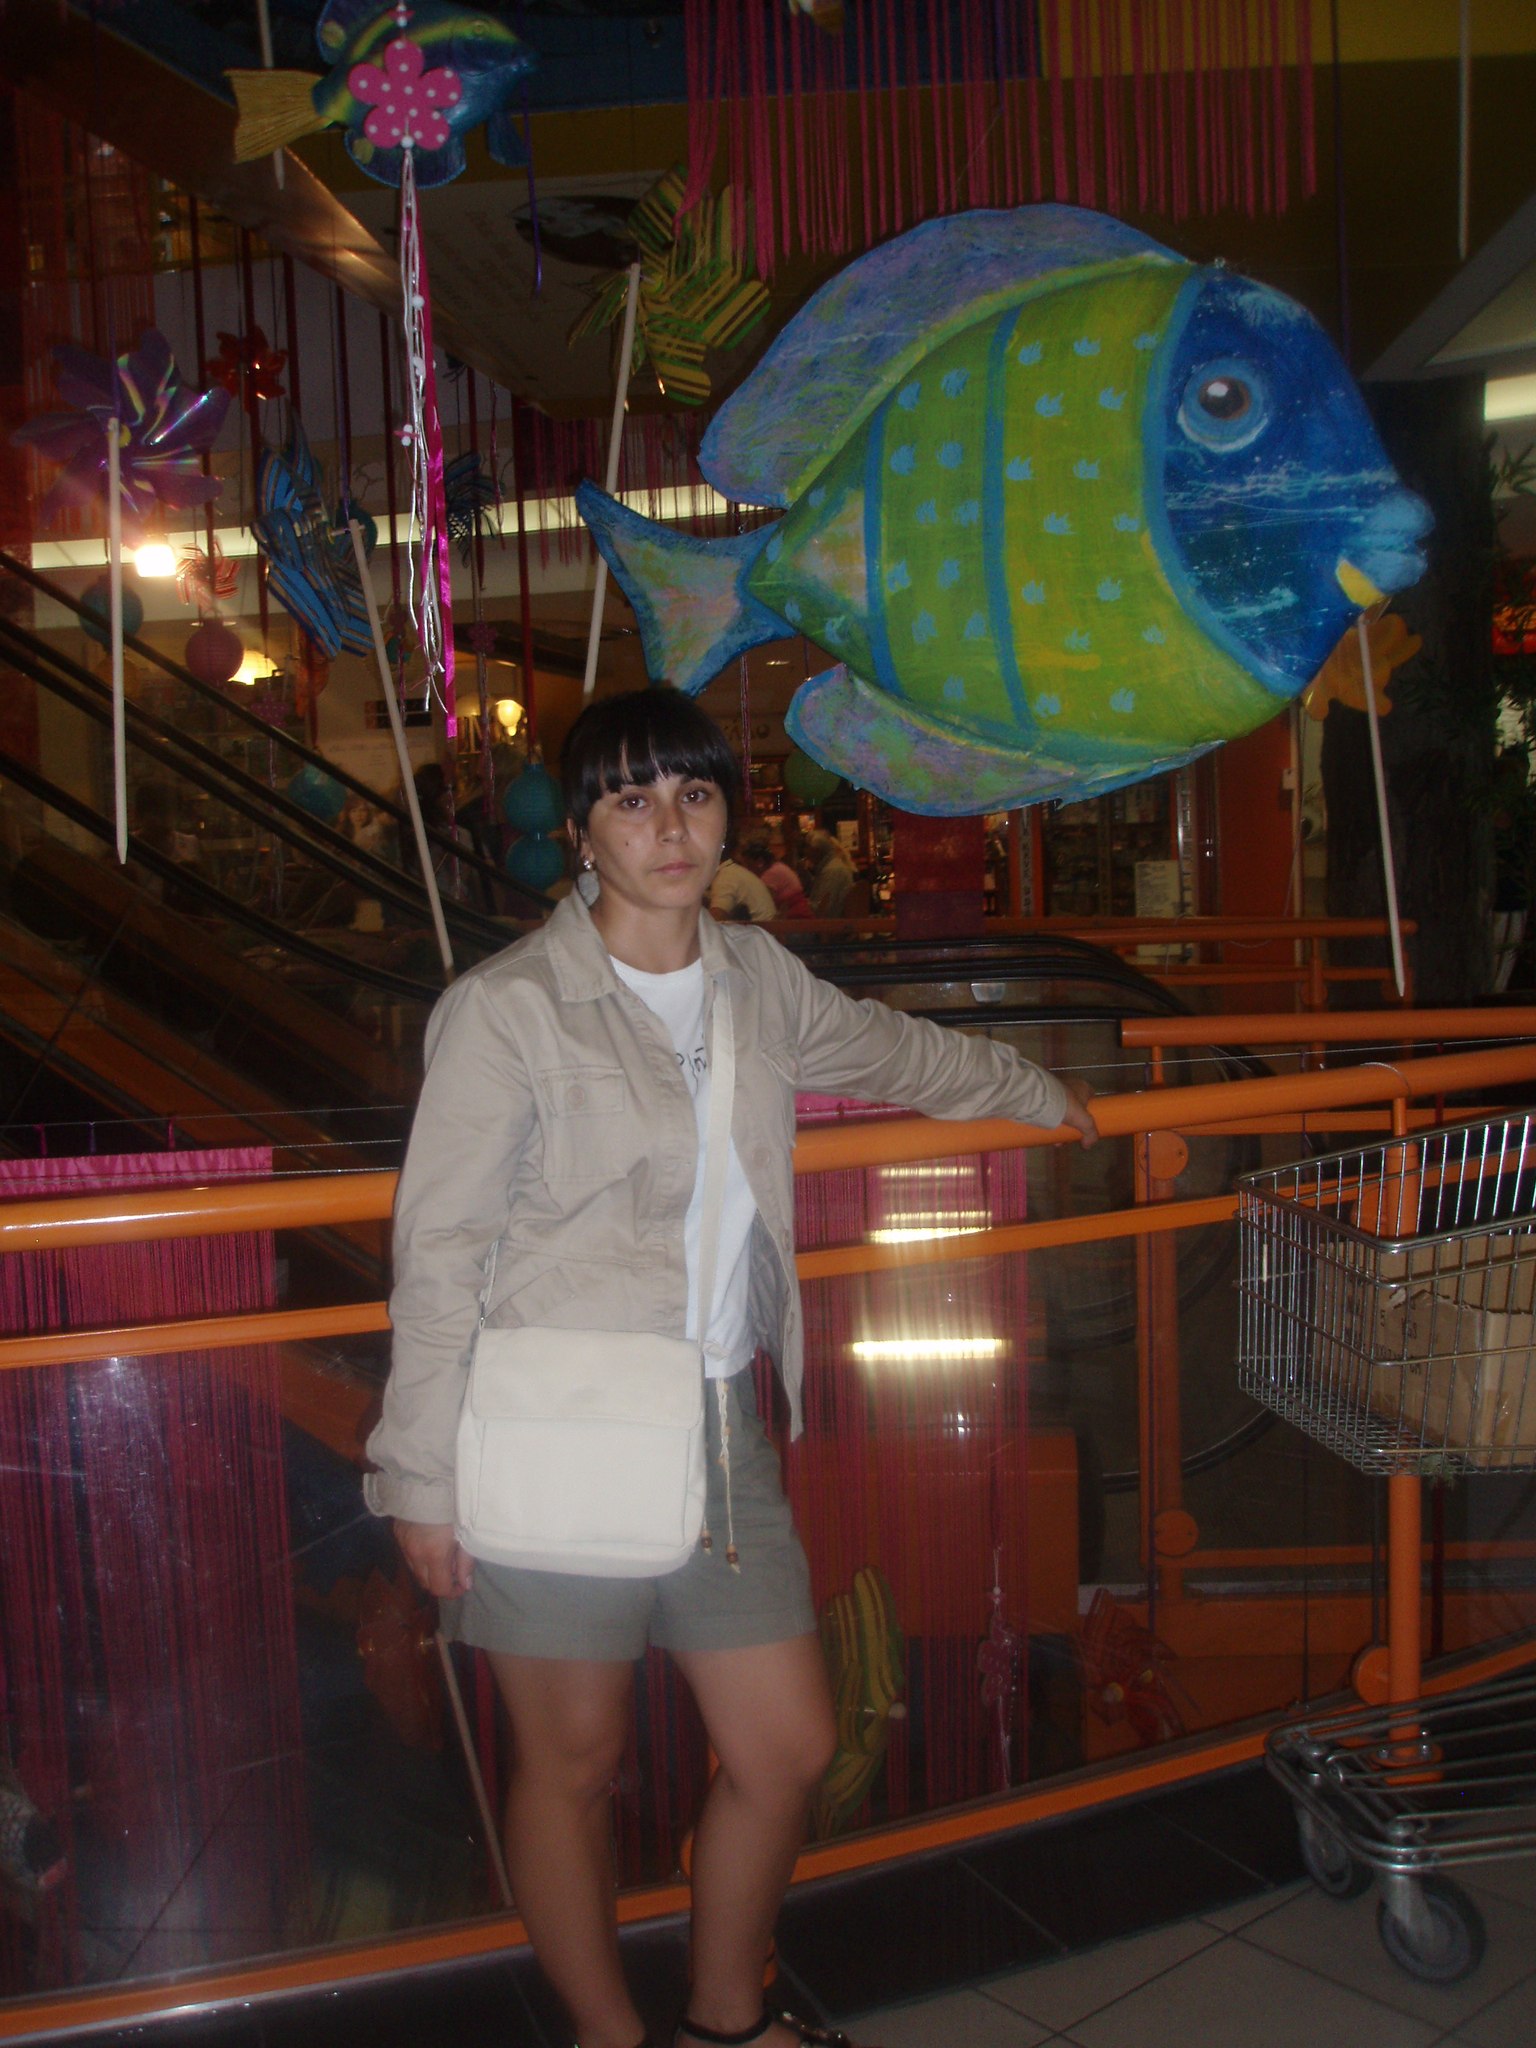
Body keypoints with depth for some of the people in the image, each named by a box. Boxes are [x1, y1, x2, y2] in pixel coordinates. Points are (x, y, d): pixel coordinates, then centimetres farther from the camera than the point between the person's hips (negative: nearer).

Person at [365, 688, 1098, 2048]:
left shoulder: (754, 978, 8)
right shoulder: (509, 1008, -10)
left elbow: (891, 1051, 28)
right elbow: (439, 1252, -8)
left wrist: (1038, 1094, 41)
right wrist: (422, 1477, -8)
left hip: (716, 1428, 6)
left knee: (789, 1750, 11)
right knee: (575, 1765, 9)